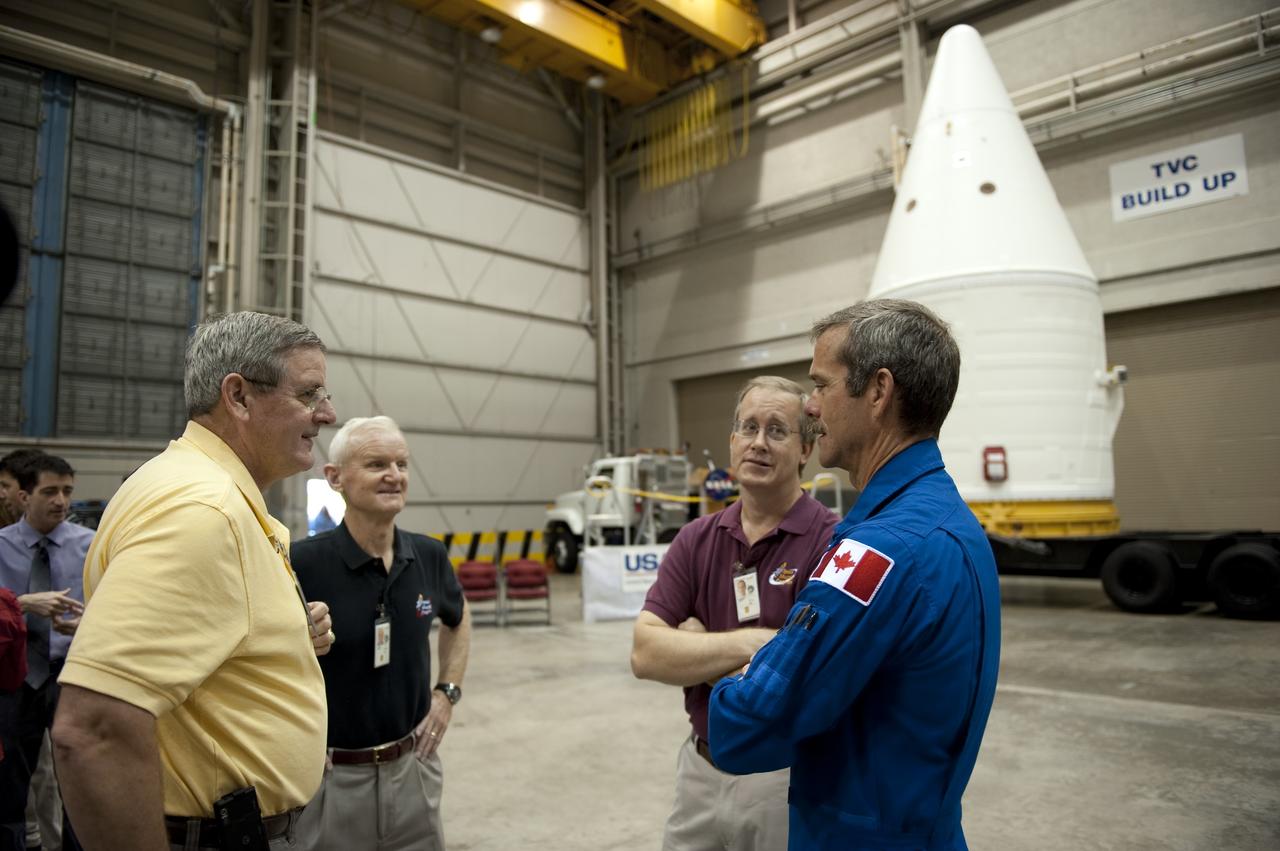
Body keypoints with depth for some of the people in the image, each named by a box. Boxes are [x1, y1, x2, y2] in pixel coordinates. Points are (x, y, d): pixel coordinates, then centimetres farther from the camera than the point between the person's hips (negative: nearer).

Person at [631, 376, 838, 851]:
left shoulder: (831, 542, -17)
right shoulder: (696, 540, -1)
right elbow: (645, 653, -9)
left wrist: (698, 648, -12)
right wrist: (750, 643, -22)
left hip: (788, 777, -4)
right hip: (700, 770, 4)